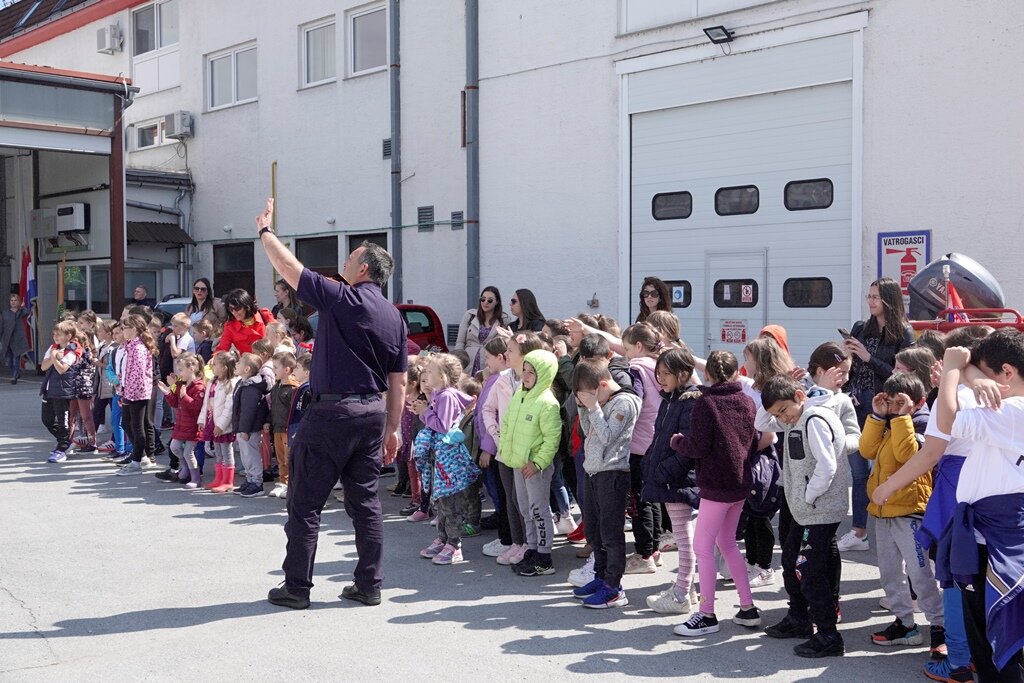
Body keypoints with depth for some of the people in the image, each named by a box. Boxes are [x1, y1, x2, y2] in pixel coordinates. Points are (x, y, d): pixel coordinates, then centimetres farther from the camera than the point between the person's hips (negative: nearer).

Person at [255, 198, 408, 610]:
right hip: (373, 412, 7)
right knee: (365, 501, 12)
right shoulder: (395, 318, 10)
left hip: (333, 410, -7)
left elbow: (288, 267, -5)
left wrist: (265, 230, 11)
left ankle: (296, 588, 9)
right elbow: (399, 382, 11)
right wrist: (393, 428, 16)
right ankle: (370, 586, 15)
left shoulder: (341, 299, -10)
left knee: (305, 502, 3)